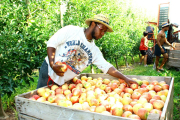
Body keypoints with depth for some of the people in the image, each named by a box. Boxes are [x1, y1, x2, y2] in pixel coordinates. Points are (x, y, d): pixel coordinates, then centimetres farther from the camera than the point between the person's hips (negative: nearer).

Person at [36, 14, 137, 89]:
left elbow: (107, 67, -2)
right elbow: (51, 43, -10)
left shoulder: (95, 51, 3)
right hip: (49, 70, -3)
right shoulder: (71, 30, -10)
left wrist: (125, 78, -13)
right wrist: (52, 64, -22)